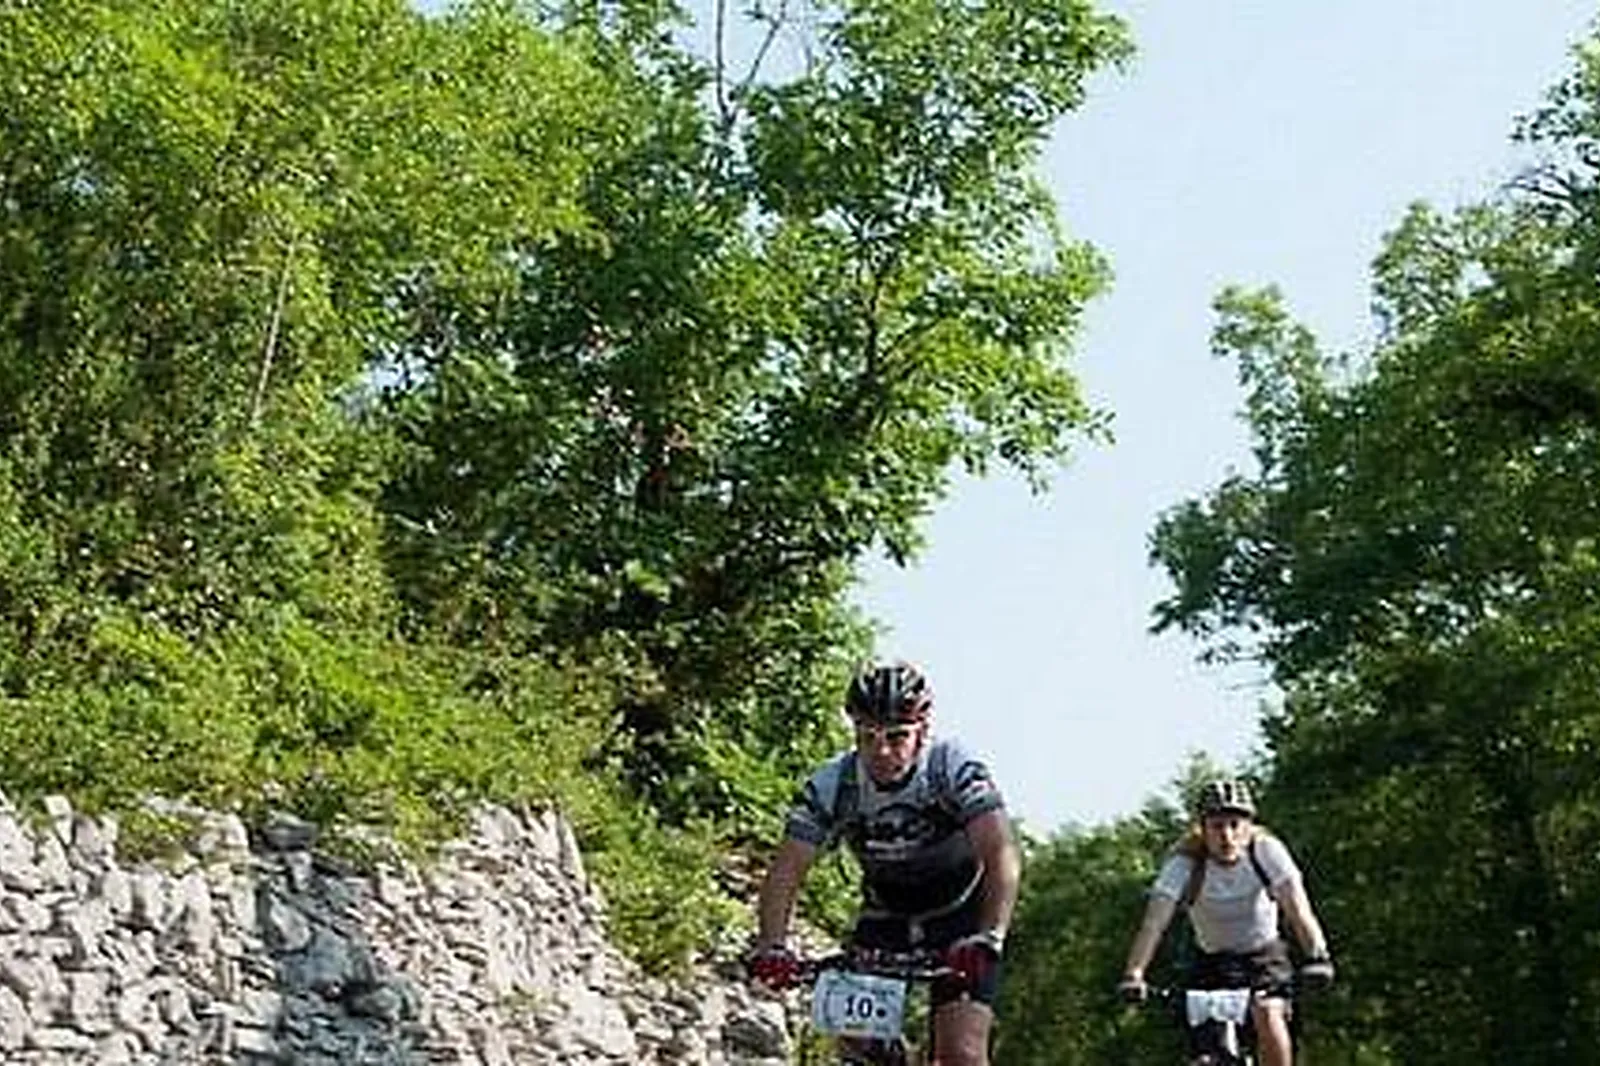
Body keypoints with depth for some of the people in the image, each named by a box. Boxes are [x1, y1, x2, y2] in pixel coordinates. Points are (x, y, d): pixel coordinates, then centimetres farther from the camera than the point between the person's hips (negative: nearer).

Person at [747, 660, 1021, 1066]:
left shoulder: (954, 769, -26)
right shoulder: (830, 786, -19)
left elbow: (1002, 857, -36)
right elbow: (786, 871, -24)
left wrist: (988, 938, -51)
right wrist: (771, 946, -41)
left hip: (961, 914, -3)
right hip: (884, 917, 3)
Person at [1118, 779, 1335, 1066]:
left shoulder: (1266, 851, -22)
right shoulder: (1185, 862, -24)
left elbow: (1297, 907, -32)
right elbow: (1154, 921, -33)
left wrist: (1317, 955, -49)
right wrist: (1133, 975, -47)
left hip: (1263, 953, 0)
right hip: (1213, 959, 0)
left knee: (1269, 1018, -25)